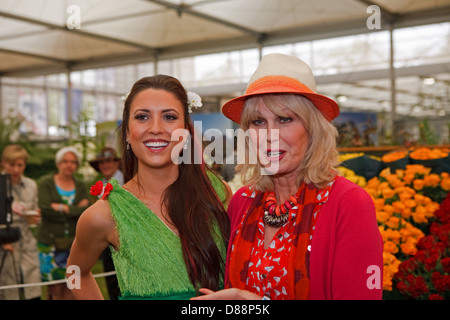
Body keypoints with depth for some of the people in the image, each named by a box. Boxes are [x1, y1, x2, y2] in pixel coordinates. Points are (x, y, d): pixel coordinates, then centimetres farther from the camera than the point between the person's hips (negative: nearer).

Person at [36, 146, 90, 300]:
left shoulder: (81, 186, 11)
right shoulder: (46, 183, 1)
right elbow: (46, 209, -12)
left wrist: (63, 208, -11)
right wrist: (75, 209, -8)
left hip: (74, 241, 3)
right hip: (50, 240, -3)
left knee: (68, 287, 3)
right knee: (54, 288, -5)